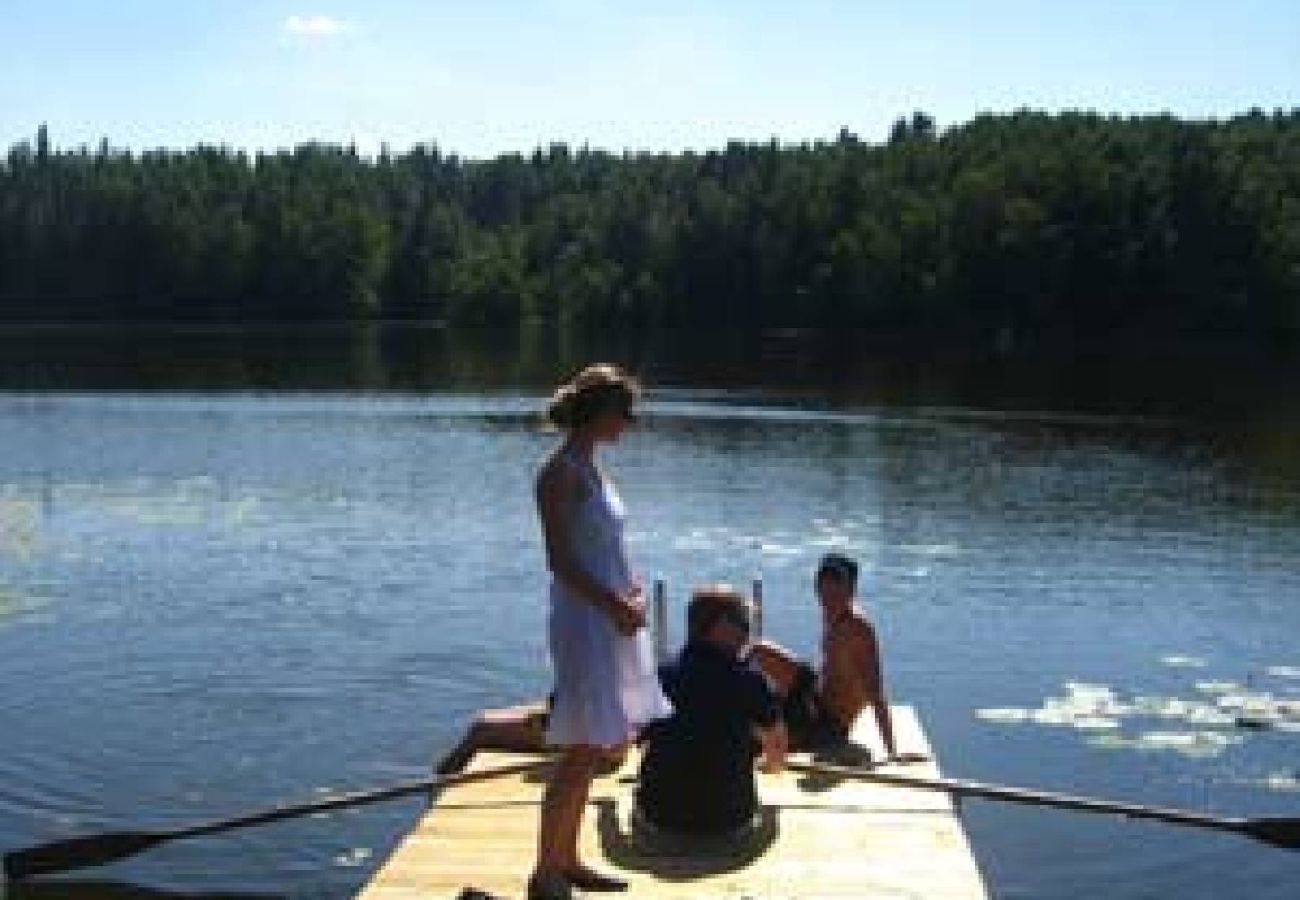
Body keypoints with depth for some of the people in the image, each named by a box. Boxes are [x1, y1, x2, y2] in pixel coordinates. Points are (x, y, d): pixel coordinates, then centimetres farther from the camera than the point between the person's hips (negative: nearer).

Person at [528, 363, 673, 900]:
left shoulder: (590, 469, 13)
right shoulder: (559, 473, -14)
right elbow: (560, 560, -19)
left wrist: (632, 592, 5)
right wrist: (614, 606, -20)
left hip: (613, 619, 9)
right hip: (585, 622, -9)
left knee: (593, 749, 14)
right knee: (583, 752, -6)